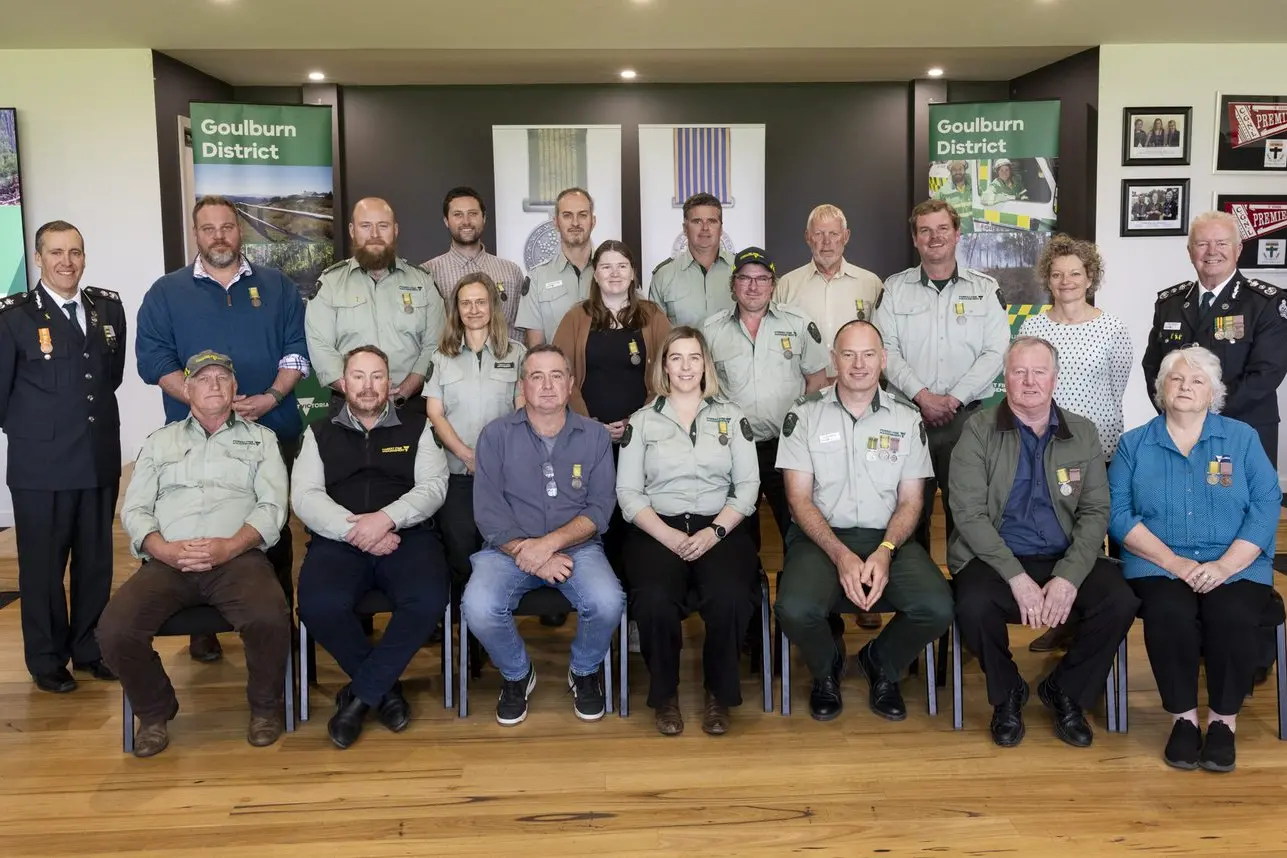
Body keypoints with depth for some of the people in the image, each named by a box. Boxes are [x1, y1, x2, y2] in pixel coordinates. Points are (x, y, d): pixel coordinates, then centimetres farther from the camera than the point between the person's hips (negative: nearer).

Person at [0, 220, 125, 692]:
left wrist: (93, 418, 12)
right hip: (41, 463, -4)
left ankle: (90, 648, 29)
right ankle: (46, 659, 24)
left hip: (100, 457, 4)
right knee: (42, 564, 8)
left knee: (97, 560, 13)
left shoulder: (108, 306, 6)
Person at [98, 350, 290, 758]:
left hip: (238, 557, -2)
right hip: (167, 561, 2)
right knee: (114, 631, -24)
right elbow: (134, 509, 12)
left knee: (270, 618, -33)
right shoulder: (159, 440, 22)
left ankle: (265, 706, -3)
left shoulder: (260, 438, 17)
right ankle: (155, 711, 6)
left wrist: (230, 546, -14)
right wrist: (164, 549, -9)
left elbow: (272, 506, 4)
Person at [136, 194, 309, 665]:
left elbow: (296, 348, 4)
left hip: (274, 431, 1)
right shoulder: (167, 292, 6)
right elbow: (153, 359, -3)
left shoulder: (277, 286, 9)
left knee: (275, 529, 8)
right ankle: (202, 626, 18)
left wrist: (272, 397, -13)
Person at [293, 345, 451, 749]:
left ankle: (360, 694, -10)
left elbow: (434, 485, 3)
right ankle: (384, 687, -5)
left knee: (428, 600, -31)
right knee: (318, 606, -31)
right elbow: (304, 496, 4)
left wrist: (386, 518, -15)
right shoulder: (320, 433, 17)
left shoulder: (416, 426, 15)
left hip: (407, 535, 0)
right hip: (340, 540, 1)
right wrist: (355, 530, -12)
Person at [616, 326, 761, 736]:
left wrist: (715, 531, -10)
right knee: (654, 599, -31)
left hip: (721, 527, 1)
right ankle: (665, 694, -5)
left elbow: (748, 486, 6)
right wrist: (669, 536, -12)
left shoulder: (732, 417, 14)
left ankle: (719, 694, -6)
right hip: (658, 529, 0)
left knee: (730, 597, -31)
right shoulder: (642, 421, 12)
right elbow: (628, 493, 4)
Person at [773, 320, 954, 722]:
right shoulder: (804, 415, 2)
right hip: (821, 537, -2)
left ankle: (881, 664, 10)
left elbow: (910, 501, 7)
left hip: (887, 538, 2)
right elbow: (799, 499, -2)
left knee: (938, 608, -26)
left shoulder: (907, 419, 8)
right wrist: (840, 555, -16)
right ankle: (827, 667, 8)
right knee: (795, 609, -31)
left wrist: (885, 551, -13)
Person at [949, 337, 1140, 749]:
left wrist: (1068, 578, -15)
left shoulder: (1083, 433, 8)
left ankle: (1065, 691, 5)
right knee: (974, 606, -32)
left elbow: (1095, 511, 1)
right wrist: (1017, 578, -19)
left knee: (1120, 602, -23)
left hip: (1067, 559, 3)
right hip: (995, 558, -3)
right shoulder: (978, 430, -2)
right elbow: (969, 513, -10)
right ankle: (1007, 694, 2)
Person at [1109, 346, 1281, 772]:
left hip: (1235, 566, 0)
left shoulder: (1242, 438, 10)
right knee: (1169, 614, -31)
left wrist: (1225, 566, -14)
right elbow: (1118, 513, -1)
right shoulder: (1134, 443, 10)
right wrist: (1173, 562, -14)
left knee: (1232, 617, -30)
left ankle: (1223, 721, -7)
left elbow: (1266, 507, 0)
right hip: (1160, 565, 0)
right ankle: (1183, 718, -10)